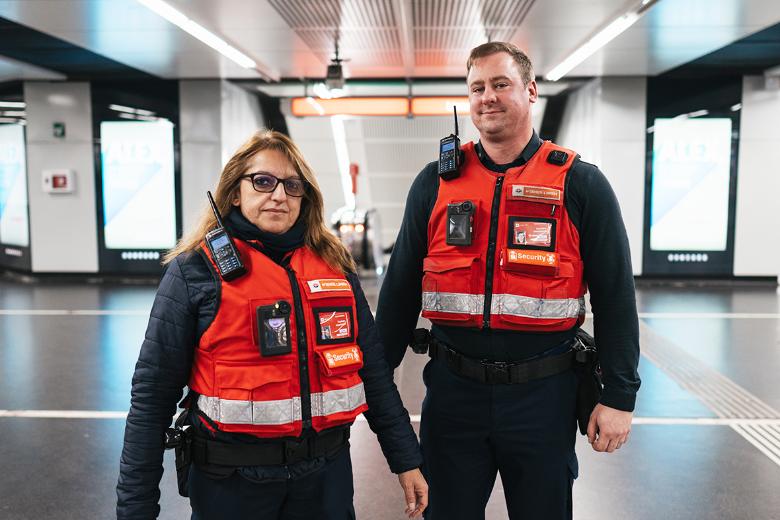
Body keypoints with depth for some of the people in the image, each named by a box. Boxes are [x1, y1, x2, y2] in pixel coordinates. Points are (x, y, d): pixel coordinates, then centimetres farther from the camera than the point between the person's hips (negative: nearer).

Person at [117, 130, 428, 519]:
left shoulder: (334, 265, 4)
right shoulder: (195, 269, -6)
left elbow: (372, 369, 9)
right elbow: (152, 394, -6)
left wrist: (406, 459, 9)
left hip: (327, 472, 3)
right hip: (230, 479, -3)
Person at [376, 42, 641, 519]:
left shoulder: (580, 183, -3)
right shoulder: (436, 182, 3)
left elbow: (614, 296, -2)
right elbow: (401, 288, 7)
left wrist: (619, 396, -4)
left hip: (543, 391, -1)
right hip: (453, 388, 2)